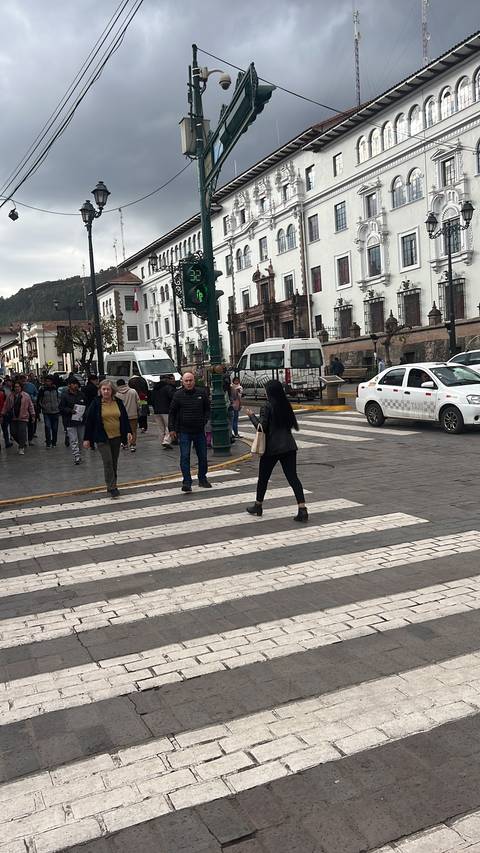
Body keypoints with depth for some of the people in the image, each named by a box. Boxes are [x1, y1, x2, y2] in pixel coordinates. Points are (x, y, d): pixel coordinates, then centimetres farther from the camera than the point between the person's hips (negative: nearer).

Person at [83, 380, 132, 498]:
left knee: (114, 463, 10)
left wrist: (128, 432, 0)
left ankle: (112, 485, 23)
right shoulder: (96, 403, -6)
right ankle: (112, 488, -8)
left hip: (116, 437, 4)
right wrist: (87, 439, -4)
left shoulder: (118, 402, 4)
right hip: (102, 438, -4)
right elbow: (89, 421, -3)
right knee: (108, 462, -11)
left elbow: (125, 418, 11)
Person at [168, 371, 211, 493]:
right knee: (185, 456, -7)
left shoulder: (202, 393, 1)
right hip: (184, 431, -2)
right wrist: (171, 428, -1)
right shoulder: (178, 395, -2)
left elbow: (207, 409, 11)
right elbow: (172, 413, 4)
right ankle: (187, 482, -5)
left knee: (202, 456, 11)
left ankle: (202, 479, 27)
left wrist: (205, 422, -1)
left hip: (199, 431, 2)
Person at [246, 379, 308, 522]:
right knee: (293, 477, 1)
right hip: (289, 446, 5)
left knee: (263, 477, 13)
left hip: (272, 448, -5)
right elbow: (293, 424, 12)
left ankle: (258, 506, 28)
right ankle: (302, 510, -9)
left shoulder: (267, 407, -11)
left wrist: (252, 415, -1)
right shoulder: (286, 405, 7)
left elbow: (262, 427, -13)